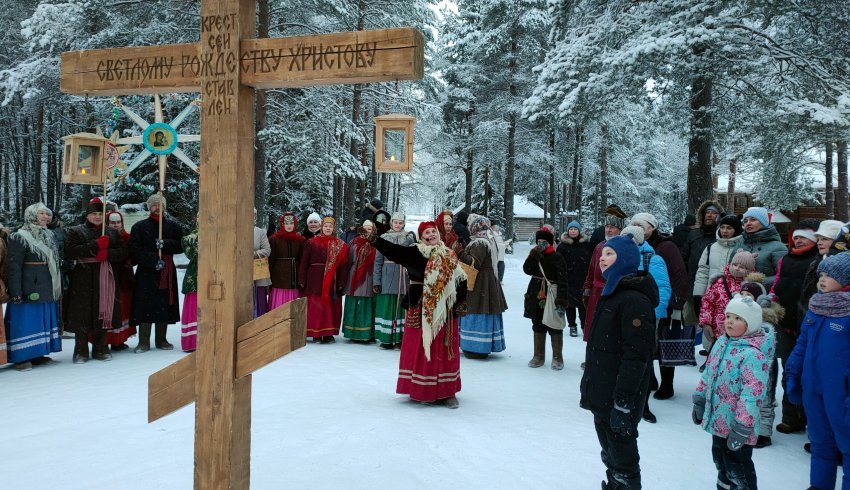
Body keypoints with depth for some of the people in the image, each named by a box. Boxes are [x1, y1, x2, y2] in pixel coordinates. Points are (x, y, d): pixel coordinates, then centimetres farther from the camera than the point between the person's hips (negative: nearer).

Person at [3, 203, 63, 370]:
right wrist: (15, 292, -20)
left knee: (45, 320, 11)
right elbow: (13, 266, -14)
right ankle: (21, 358, 3)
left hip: (48, 290, 8)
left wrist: (59, 287, 17)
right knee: (26, 321, -4)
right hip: (29, 289, -8)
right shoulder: (19, 237, -9)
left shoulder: (48, 236, 15)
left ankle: (37, 354, 21)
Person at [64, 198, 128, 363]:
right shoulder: (75, 231, 5)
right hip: (83, 280, -3)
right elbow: (70, 251, -11)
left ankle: (100, 349, 15)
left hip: (106, 279, 3)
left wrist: (107, 253, -13)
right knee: (83, 314, -3)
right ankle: (81, 351, 6)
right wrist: (96, 245, -16)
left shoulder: (112, 233, 15)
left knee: (103, 313, 5)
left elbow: (123, 252, 6)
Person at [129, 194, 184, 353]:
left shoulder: (173, 227, 11)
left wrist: (165, 244, -16)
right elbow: (135, 250, -5)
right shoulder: (139, 227, 5)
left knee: (164, 307, 5)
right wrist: (154, 261, -16)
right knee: (145, 307, -4)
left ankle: (161, 340, 16)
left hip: (167, 273, 2)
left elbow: (181, 245, 1)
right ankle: (144, 342, 4)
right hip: (146, 273, -2)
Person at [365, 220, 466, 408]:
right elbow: (394, 251, -15)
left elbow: (460, 280, 11)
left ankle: (446, 392, 15)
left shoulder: (449, 256, 8)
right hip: (421, 309, -3)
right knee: (420, 348, 2)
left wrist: (458, 301, 1)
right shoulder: (414, 252, -1)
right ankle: (420, 390, 12)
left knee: (444, 350, 7)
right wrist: (375, 240, -28)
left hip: (444, 310, 3)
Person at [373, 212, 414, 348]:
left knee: (402, 305, 0)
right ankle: (387, 338, 7)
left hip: (404, 276, -1)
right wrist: (376, 280, 1)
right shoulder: (384, 238, 9)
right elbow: (378, 260, 7)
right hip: (387, 276, 1)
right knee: (387, 305, 0)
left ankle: (401, 338, 6)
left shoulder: (409, 237, 7)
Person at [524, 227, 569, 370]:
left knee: (555, 328, 2)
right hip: (536, 298, 5)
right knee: (538, 327, 13)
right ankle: (539, 356, 23)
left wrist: (562, 297, -21)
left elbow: (562, 279, -14)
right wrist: (532, 257, -19)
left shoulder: (557, 257, -8)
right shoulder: (535, 256, 9)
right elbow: (527, 270, -5)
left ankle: (557, 358, 12)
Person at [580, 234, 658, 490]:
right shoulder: (611, 293, 12)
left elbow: (636, 355, -24)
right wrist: (591, 385, 21)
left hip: (619, 397, -9)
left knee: (621, 448, 2)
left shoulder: (635, 300, -19)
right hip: (601, 392, 9)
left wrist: (623, 402, -25)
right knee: (609, 450, 20)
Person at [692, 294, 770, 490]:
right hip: (718, 420, 8)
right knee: (720, 459, 24)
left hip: (735, 425, -8)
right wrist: (700, 401, 17)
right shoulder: (722, 343, 4)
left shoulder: (753, 354, -24)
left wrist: (742, 427, -24)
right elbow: (708, 374, 14)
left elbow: (751, 393, -26)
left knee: (737, 467, 4)